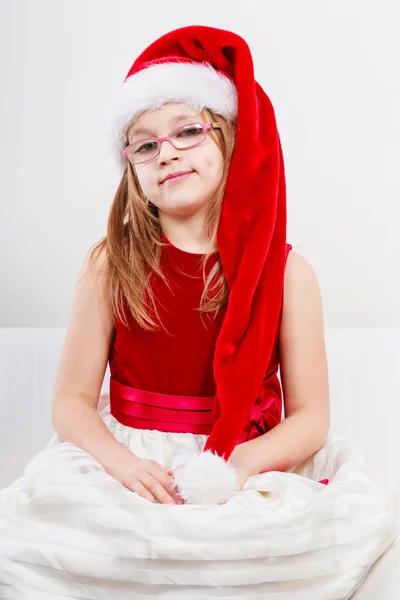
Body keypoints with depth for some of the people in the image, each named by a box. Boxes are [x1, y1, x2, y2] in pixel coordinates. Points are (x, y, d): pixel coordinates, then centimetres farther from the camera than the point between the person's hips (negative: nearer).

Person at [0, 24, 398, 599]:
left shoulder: (286, 270, -2)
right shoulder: (111, 265, 0)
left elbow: (310, 417, -3)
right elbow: (72, 401, -1)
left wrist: (238, 466, -21)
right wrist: (121, 462, -21)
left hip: (251, 473, 1)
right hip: (129, 466, 0)